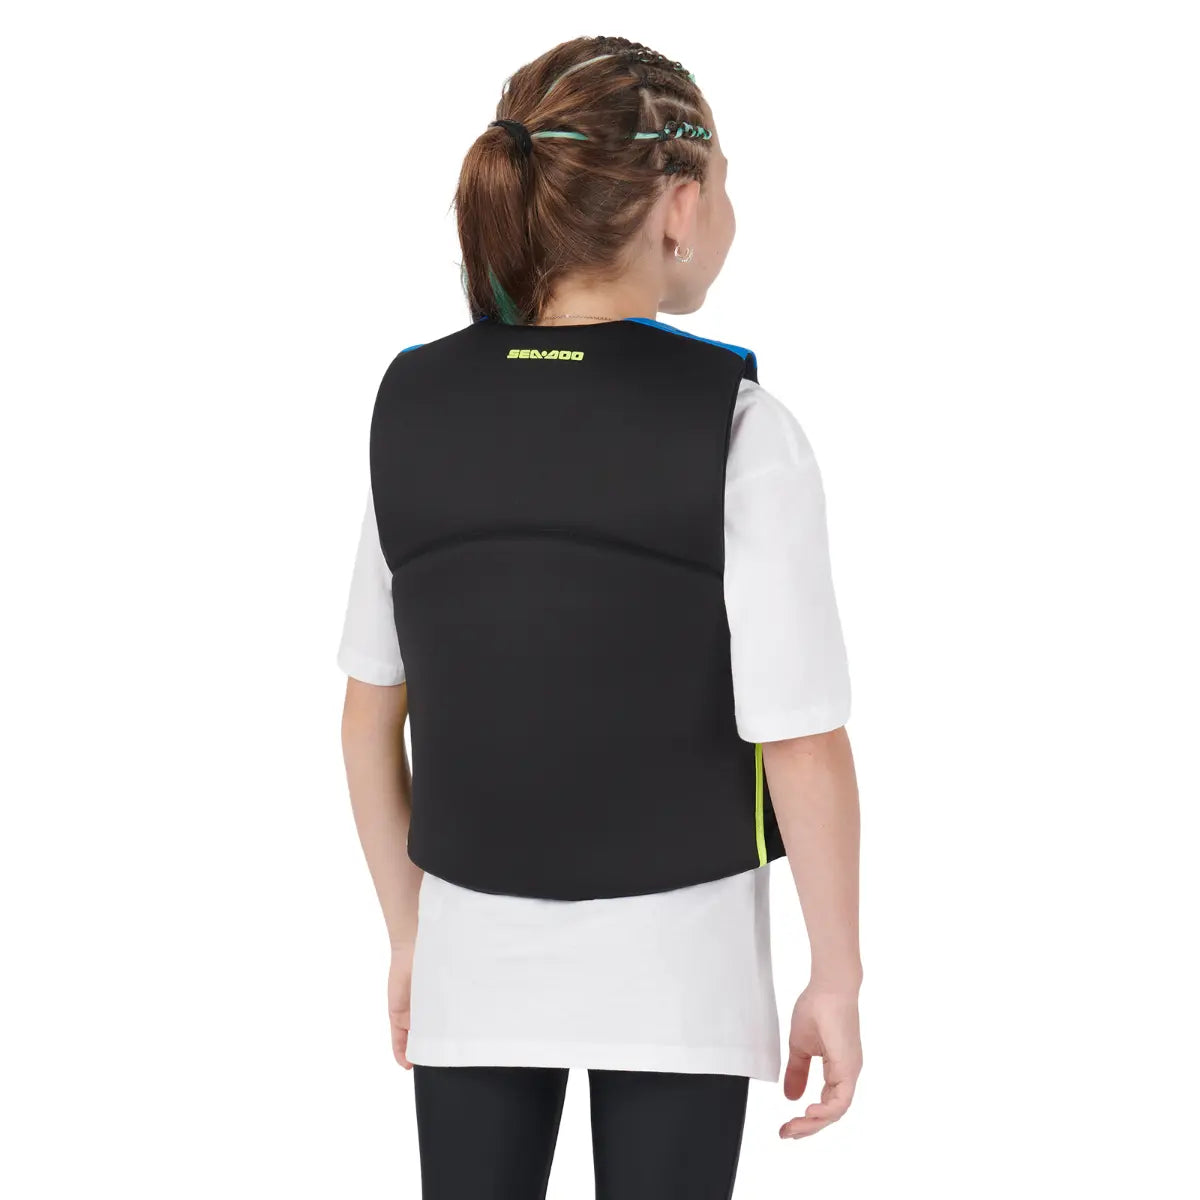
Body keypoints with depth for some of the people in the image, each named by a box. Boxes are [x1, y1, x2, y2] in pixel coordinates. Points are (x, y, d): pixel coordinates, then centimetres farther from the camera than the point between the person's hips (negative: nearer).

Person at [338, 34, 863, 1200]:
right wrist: (836, 981, -4)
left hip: (477, 941, 3)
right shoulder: (738, 427, -18)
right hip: (674, 948, -3)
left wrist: (408, 934, 12)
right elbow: (802, 746, -16)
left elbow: (371, 715, 0)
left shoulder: (414, 404, -6)